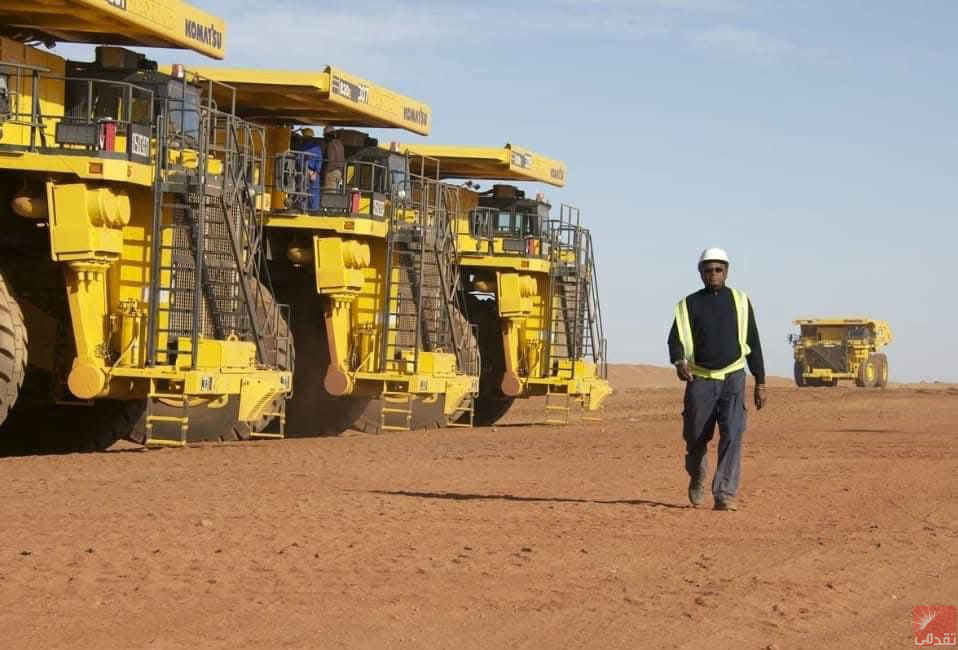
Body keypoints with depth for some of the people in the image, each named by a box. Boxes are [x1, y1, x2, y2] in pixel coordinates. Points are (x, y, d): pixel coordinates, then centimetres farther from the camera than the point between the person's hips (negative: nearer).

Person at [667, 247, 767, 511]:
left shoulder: (740, 301, 8)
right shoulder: (689, 304, 5)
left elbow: (753, 343, 11)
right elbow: (676, 338, -4)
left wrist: (760, 383, 8)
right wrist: (679, 362, -27)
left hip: (733, 376, 0)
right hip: (700, 380, 1)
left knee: (732, 434, -15)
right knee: (696, 436, 7)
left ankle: (725, 494, -15)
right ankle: (697, 479, 37)